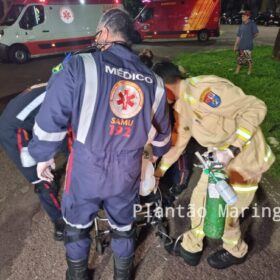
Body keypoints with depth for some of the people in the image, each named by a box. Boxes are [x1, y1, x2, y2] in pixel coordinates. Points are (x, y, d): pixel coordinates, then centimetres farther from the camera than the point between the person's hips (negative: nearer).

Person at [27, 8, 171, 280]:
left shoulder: (80, 67, -15)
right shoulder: (153, 81, -1)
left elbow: (50, 117, -13)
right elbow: (161, 129, 11)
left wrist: (43, 156, 4)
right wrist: (158, 154, 31)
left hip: (87, 169, -2)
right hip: (127, 172, 3)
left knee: (77, 225, 25)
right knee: (123, 226, 26)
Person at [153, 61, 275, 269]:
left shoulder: (205, 89, -28)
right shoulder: (181, 107, 3)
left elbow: (256, 108, -28)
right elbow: (178, 142, 16)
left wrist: (232, 148, -32)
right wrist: (160, 170, 23)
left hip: (245, 159, -8)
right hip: (220, 157, 8)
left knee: (225, 213, 7)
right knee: (199, 199, 16)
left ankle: (236, 252, 40)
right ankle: (191, 248, 40)